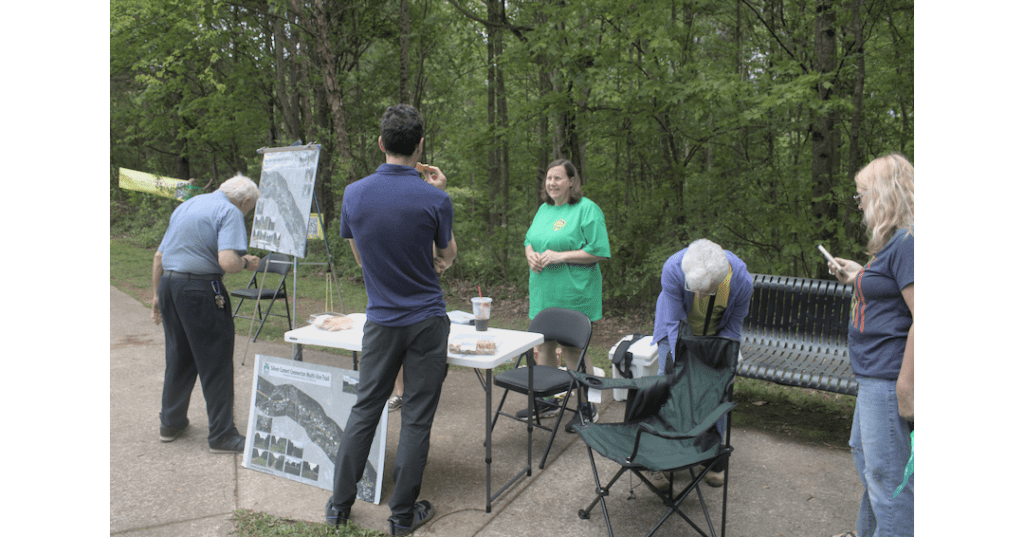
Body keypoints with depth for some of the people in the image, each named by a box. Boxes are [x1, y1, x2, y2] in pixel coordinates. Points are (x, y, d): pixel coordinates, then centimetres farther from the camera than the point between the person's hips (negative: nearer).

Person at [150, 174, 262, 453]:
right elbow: (227, 262, -22)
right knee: (216, 364, 1)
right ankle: (222, 435, 7)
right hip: (200, 291, -8)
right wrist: (247, 262, -1)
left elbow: (159, 257, 21)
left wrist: (157, 296, 28)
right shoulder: (230, 212, -7)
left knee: (178, 358, 20)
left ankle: (171, 423, 33)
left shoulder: (185, 206, 18)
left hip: (168, 284, 8)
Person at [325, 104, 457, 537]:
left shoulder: (354, 194, -4)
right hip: (426, 322, -3)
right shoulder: (434, 200, -14)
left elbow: (359, 256, 9)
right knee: (417, 417, 7)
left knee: (365, 409, 16)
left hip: (381, 320, 3)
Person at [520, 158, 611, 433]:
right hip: (543, 293, 7)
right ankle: (546, 400, 28)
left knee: (573, 350, -2)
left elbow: (598, 252, -14)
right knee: (543, 346, 13)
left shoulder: (587, 209, -8)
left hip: (573, 294, -7)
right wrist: (531, 255, -1)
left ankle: (588, 407, 13)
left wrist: (560, 256, -19)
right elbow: (529, 240, 23)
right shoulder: (543, 209, 15)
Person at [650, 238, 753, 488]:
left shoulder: (741, 280, -34)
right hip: (680, 327, 0)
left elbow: (733, 327, -16)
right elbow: (673, 322, -26)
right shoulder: (673, 269, -37)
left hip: (717, 333, 1)